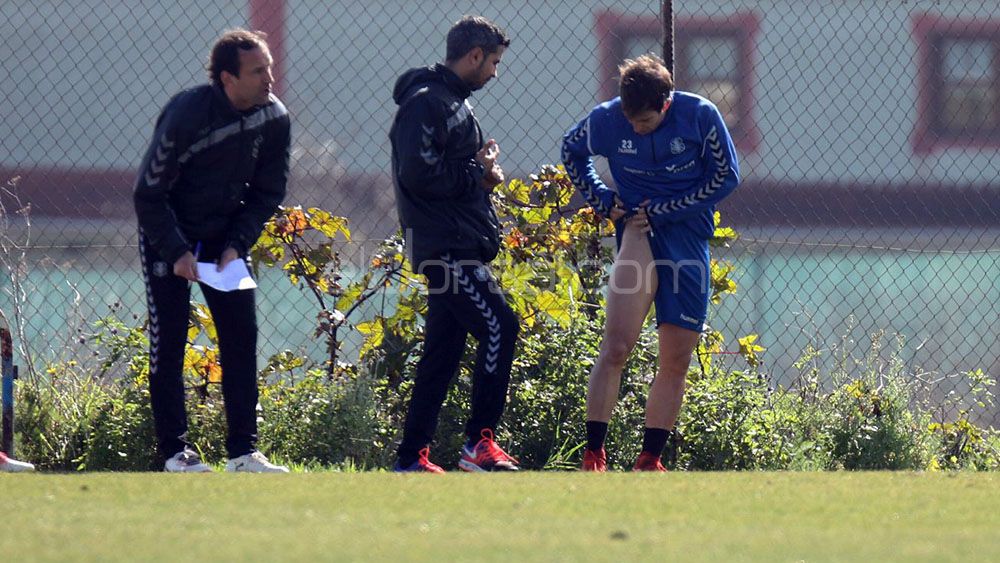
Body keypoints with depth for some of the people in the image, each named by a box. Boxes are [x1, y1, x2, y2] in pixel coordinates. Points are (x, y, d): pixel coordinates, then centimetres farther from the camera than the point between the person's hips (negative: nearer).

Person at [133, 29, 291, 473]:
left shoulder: (274, 118, -11)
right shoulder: (186, 116, -27)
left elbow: (268, 192, 0)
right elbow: (148, 194, -20)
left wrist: (236, 245, -12)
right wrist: (177, 253, -24)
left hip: (225, 235, 5)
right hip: (167, 235, -5)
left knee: (241, 334, -2)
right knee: (168, 339, -6)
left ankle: (243, 452, 2)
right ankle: (175, 451, -1)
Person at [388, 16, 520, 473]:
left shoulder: (453, 101, 20)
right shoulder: (427, 103, -12)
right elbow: (418, 175, -21)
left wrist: (481, 169, 4)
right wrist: (478, 174, -11)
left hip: (458, 245, 10)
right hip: (446, 246, -10)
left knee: (443, 350, 9)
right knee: (499, 327, -15)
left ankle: (412, 459, 11)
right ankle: (479, 443, -14)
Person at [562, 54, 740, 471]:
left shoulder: (700, 116, -7)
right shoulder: (608, 119, -4)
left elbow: (726, 176, -1)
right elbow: (572, 151, 17)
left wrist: (663, 211, -7)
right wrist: (602, 201, 3)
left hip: (690, 241, 2)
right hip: (641, 233, -2)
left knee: (675, 364, 4)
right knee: (616, 346, -22)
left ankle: (650, 459, 15)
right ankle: (593, 454, -23)